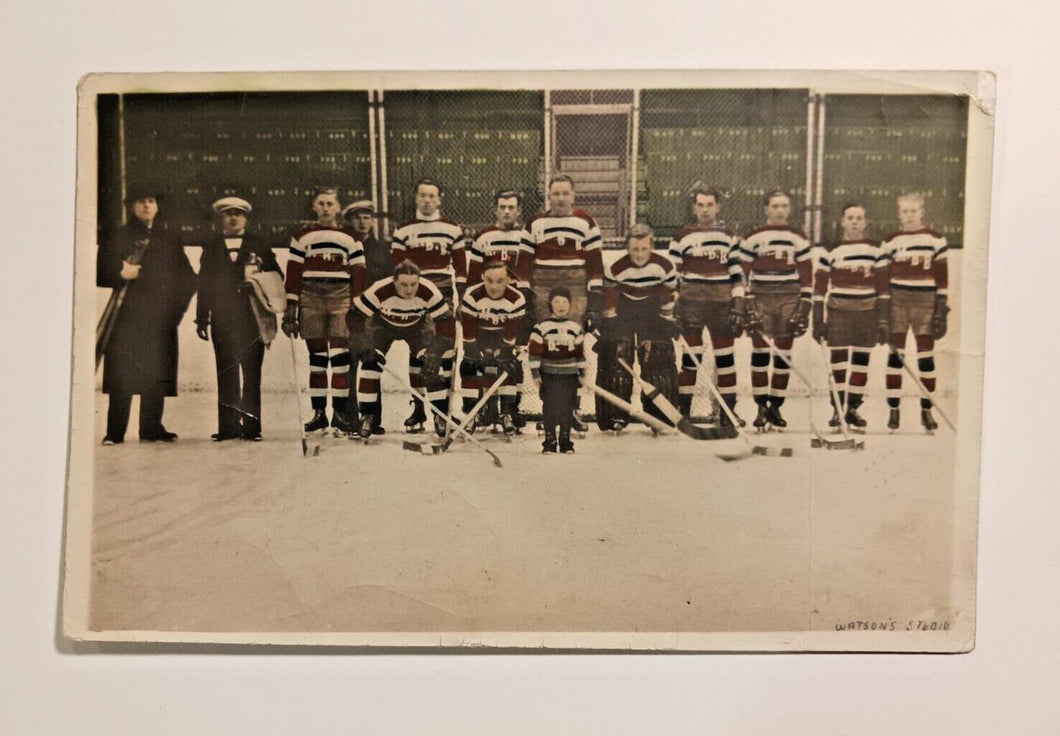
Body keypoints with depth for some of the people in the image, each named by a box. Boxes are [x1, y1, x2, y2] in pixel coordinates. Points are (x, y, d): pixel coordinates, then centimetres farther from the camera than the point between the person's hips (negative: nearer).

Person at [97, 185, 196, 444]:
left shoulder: (170, 237, 16)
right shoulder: (119, 237, 8)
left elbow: (187, 277, 16)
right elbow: (101, 273, 5)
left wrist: (176, 305, 4)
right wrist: (121, 274, -13)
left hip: (161, 316, 2)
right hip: (128, 316, -2)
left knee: (157, 375, 1)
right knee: (122, 374, -6)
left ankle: (152, 429, 9)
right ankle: (114, 432, -4)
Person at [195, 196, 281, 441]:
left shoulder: (259, 246, 10)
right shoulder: (211, 246, 14)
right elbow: (204, 283, 10)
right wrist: (202, 317, 5)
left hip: (252, 317, -1)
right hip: (222, 318, 1)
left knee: (251, 373, -2)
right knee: (226, 373, 1)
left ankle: (251, 426, 0)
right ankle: (228, 426, 4)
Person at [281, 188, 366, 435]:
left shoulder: (350, 238, 10)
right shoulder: (302, 237, 10)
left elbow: (358, 274, 7)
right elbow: (293, 273, 5)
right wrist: (291, 307, -2)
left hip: (341, 299, 0)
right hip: (311, 301, 1)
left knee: (341, 355, -7)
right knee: (317, 356, 4)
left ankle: (340, 412, -1)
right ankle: (319, 412, 9)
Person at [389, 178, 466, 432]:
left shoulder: (453, 230, 7)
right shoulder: (403, 231, 6)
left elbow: (460, 267, 7)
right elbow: (397, 269, 4)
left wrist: (461, 299, 0)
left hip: (444, 296, 0)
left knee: (445, 350, 0)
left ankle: (444, 408, 8)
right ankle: (418, 409, 9)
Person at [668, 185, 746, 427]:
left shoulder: (729, 237, 11)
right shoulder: (683, 237, 3)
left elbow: (736, 271, 11)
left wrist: (738, 301, 1)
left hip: (722, 303, 3)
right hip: (691, 304, -2)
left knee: (725, 356, 5)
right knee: (690, 356, -3)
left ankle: (728, 410, 13)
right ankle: (684, 410, 5)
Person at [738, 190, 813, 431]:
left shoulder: (799, 239, 7)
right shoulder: (753, 238, 0)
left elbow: (806, 277, 7)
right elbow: (742, 275, 0)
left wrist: (804, 308, 0)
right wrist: (745, 307, -7)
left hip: (789, 302, 2)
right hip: (759, 300, -2)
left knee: (784, 354, 4)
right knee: (759, 352, -2)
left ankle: (775, 407, 12)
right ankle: (761, 407, 5)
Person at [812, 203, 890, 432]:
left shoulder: (875, 250, 4)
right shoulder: (831, 251, 0)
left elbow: (883, 287, 4)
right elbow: (819, 287, 1)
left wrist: (883, 320, 0)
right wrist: (818, 321, -2)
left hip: (867, 314, 2)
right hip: (838, 313, -1)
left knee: (861, 363, 6)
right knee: (837, 362, -4)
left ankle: (852, 409, 16)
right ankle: (837, 409, 5)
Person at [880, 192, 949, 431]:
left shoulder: (935, 240, 4)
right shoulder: (891, 242, 6)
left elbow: (942, 276, 3)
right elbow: (883, 277, 6)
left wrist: (942, 308, -2)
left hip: (925, 303, 0)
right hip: (896, 302, 0)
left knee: (926, 356, 3)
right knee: (895, 355, 1)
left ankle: (926, 411, 12)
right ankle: (894, 410, 8)